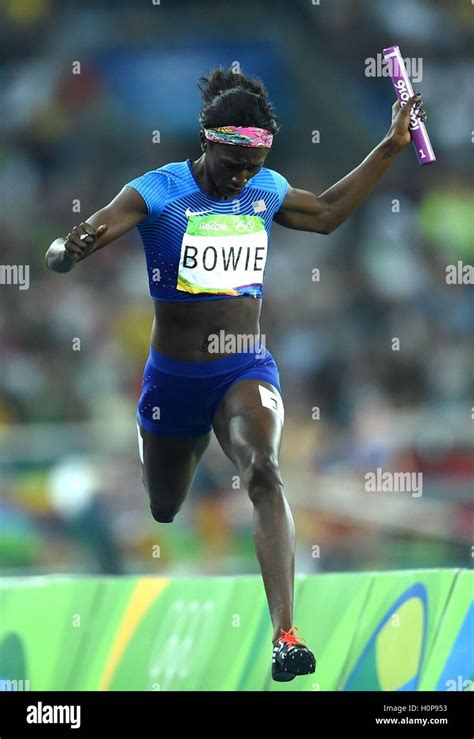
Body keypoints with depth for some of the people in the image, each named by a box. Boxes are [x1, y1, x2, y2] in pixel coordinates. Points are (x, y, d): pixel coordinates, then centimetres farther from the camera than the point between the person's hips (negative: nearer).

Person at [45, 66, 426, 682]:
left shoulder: (267, 190, 2)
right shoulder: (157, 193, -13)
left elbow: (327, 213, 24)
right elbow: (57, 257, -21)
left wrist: (391, 147, 20)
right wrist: (72, 249, -47)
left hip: (247, 370, 1)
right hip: (174, 378, -1)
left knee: (263, 471, -29)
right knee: (163, 512, 17)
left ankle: (286, 635, -40)